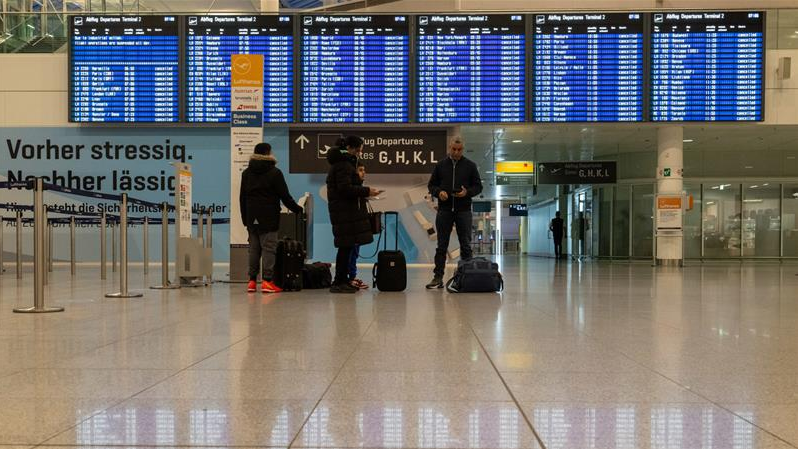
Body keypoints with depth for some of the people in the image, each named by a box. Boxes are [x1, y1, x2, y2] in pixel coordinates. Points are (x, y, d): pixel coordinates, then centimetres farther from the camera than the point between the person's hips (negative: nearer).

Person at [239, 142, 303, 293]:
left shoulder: (246, 173, 12)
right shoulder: (274, 172, -6)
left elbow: (242, 198, 14)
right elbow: (285, 196, -7)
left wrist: (245, 218, 18)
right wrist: (297, 209, 6)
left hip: (251, 218, 6)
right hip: (269, 218, -5)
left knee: (254, 248, 9)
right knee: (268, 248, -5)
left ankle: (252, 281, 10)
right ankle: (267, 281, -9)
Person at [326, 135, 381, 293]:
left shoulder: (341, 162, 20)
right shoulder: (343, 164, -12)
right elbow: (345, 188, -21)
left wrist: (363, 192, 15)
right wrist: (366, 191, -14)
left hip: (345, 211, 10)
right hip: (345, 211, -10)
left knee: (346, 246, 11)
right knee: (346, 246, -8)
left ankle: (342, 281, 16)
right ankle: (338, 282, -4)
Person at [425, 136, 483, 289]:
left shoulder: (470, 165, 4)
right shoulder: (440, 165, 7)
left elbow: (478, 186, 4)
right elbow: (431, 185, 10)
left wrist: (467, 192, -15)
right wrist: (438, 192, -11)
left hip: (463, 210, -1)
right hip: (444, 210, 1)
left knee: (466, 245, 3)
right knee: (441, 246, 4)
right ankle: (438, 277, 8)